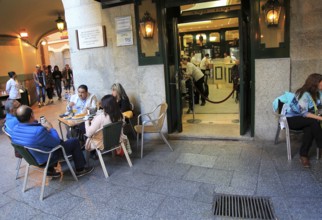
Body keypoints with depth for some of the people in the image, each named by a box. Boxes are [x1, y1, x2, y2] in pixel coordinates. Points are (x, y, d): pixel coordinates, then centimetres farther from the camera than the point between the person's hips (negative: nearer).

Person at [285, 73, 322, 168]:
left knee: (310, 128, -27)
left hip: (302, 119, 6)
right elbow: (304, 113, -27)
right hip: (291, 119, -6)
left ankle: (303, 155, -20)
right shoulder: (305, 94, -21)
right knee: (314, 122, -30)